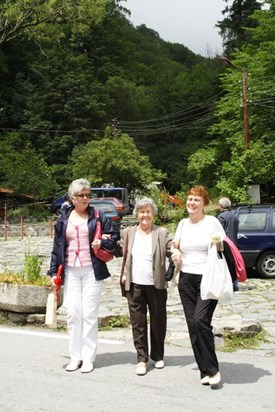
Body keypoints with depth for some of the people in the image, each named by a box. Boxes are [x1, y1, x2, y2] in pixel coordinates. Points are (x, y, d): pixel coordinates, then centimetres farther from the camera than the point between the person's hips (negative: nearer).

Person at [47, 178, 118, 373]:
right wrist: (54, 271, 8)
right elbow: (57, 247, 12)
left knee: (90, 314, -1)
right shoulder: (64, 218, 9)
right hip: (70, 271, 2)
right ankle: (75, 356, 14)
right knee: (72, 313, 2)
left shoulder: (98, 216, 2)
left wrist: (102, 243, -17)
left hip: (92, 271, -2)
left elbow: (113, 238, 5)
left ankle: (88, 357, 9)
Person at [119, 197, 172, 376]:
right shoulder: (128, 233, 7)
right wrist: (123, 274, 6)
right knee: (138, 323, 5)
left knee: (158, 321, 10)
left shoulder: (162, 233, -1)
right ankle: (142, 359, 14)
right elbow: (122, 255, 15)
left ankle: (158, 356, 27)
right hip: (134, 285, 2)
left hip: (156, 285, -1)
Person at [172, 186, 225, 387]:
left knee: (200, 320, -19)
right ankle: (205, 370, 15)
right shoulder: (183, 223, 10)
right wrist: (176, 253, 1)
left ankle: (213, 369, -4)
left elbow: (224, 248, 0)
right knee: (193, 325, 5)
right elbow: (176, 245, 22)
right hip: (186, 280, 5)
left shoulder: (212, 222, -3)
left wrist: (217, 245, -21)